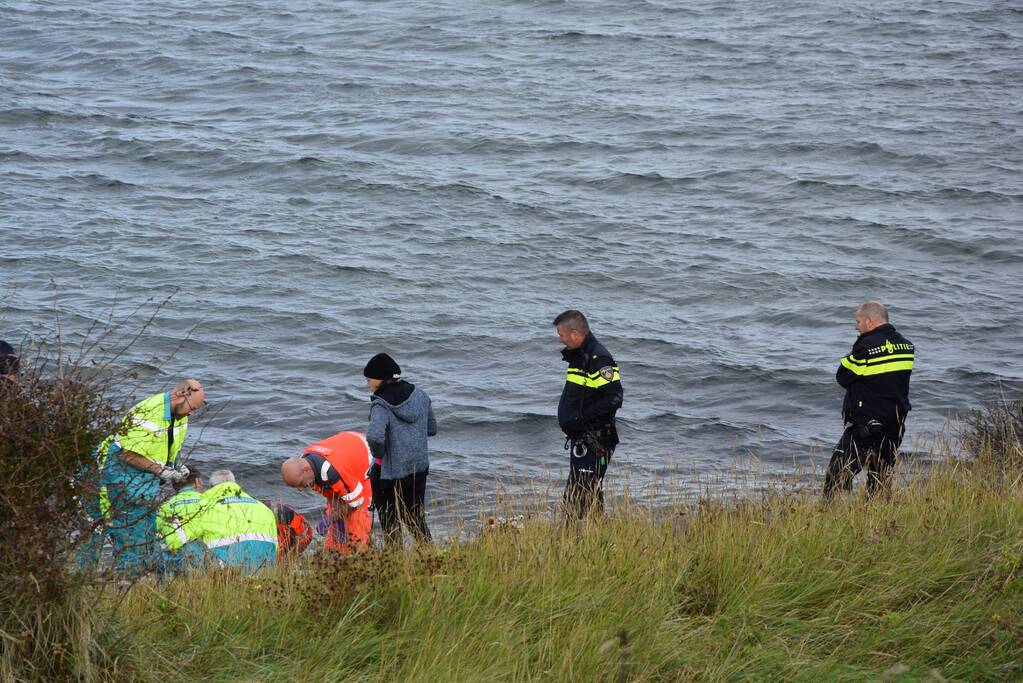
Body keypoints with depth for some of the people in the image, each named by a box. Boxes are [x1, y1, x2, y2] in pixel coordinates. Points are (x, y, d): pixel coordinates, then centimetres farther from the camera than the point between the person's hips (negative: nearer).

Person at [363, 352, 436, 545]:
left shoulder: (381, 405, -21)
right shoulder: (419, 395, 0)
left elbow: (375, 437, -37)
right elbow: (432, 428, 12)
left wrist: (378, 454, -17)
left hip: (389, 473, -6)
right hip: (419, 468, 6)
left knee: (390, 523, 10)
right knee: (417, 519, 22)